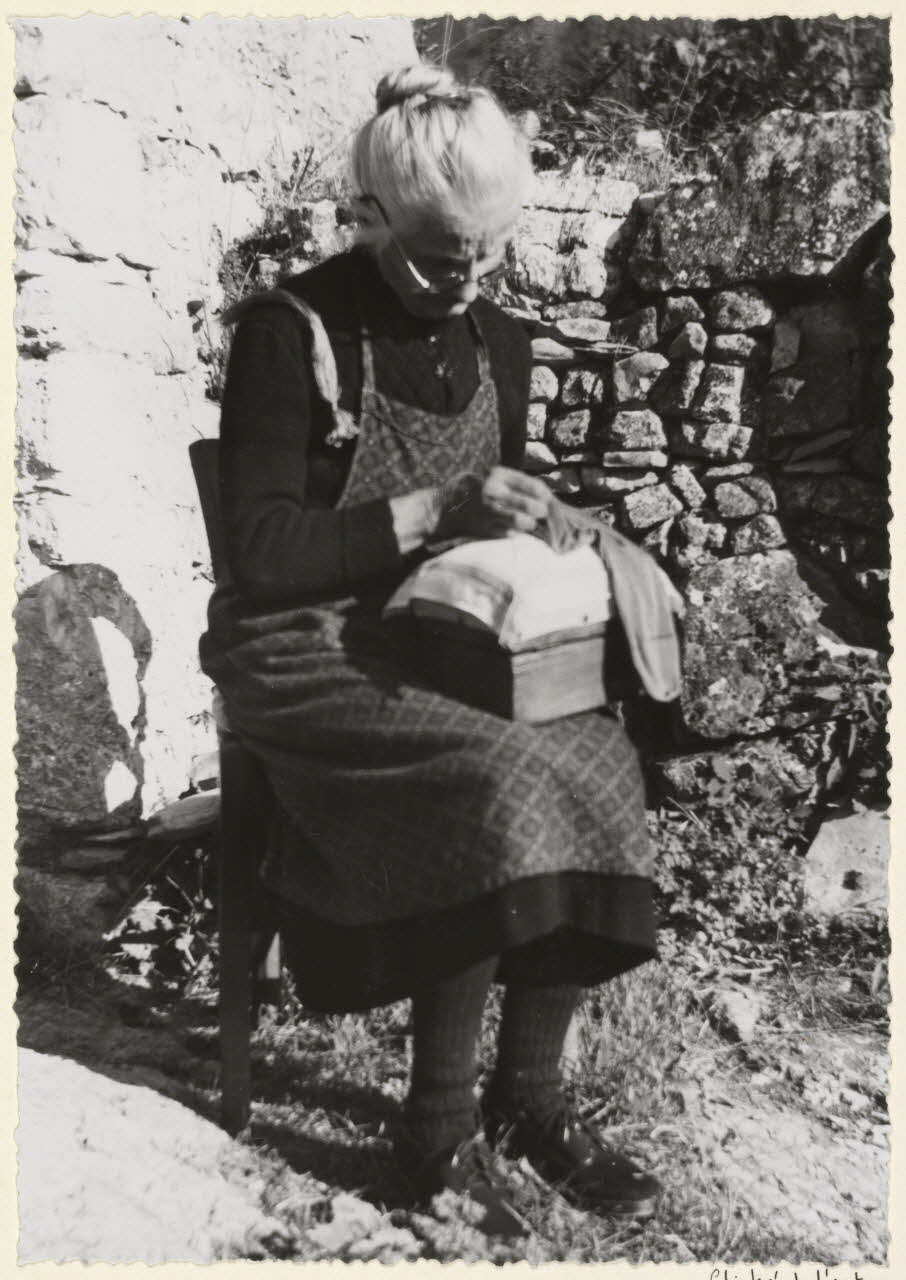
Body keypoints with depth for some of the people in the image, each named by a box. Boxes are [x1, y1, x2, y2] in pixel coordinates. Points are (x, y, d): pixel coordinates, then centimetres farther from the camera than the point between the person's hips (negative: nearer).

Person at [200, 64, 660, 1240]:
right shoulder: (293, 334, -10)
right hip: (304, 657, -5)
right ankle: (440, 1125, -12)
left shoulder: (499, 344, 9)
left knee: (599, 760, -23)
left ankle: (531, 1090, -6)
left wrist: (528, 526, -4)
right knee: (506, 780, -30)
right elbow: (261, 554, -14)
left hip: (444, 644, 6)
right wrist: (433, 513, -22)